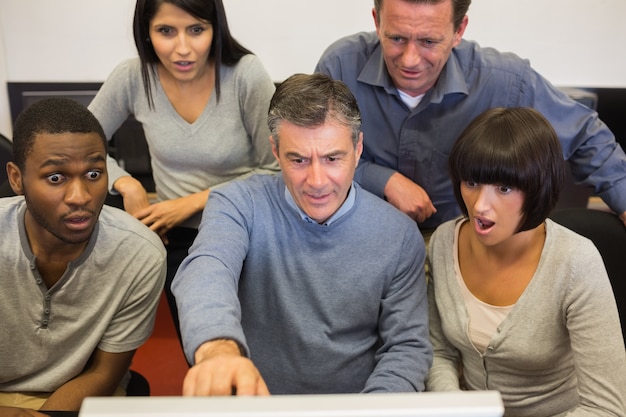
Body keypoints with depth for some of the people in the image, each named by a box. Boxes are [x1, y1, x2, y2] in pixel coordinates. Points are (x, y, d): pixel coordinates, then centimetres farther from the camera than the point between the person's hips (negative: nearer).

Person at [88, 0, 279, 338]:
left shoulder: (246, 75, -19)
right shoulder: (133, 78, -10)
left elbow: (275, 170, -14)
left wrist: (194, 202, -18)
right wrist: (126, 184, -14)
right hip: (177, 237, 3)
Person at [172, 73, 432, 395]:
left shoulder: (399, 236, -6)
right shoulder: (238, 205, -9)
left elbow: (407, 345, -1)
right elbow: (207, 271, -28)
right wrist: (218, 348, -48)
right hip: (253, 397, -1)